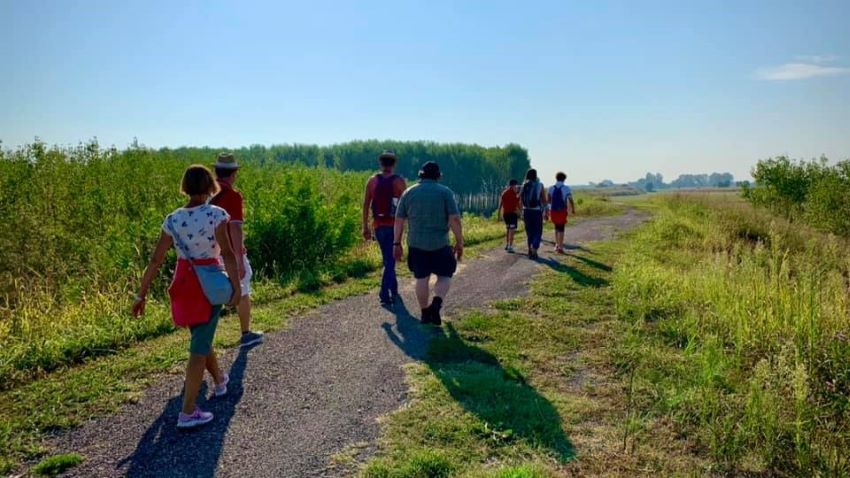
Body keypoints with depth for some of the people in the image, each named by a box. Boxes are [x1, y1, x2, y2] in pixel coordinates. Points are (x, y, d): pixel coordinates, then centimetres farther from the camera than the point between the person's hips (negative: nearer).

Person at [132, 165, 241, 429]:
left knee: (202, 338, 25)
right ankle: (187, 412, 2)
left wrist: (142, 294, 6)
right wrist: (237, 287, -19)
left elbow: (155, 261, 0)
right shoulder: (217, 214, -14)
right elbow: (227, 253, -23)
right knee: (199, 348, 0)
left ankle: (220, 380, 48)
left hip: (184, 283, 5)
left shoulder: (173, 219, 0)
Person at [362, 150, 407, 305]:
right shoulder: (399, 181, -5)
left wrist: (365, 227, 6)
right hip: (393, 226, -3)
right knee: (390, 260, 3)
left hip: (378, 226, 3)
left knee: (388, 259, 19)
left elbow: (365, 205, 1)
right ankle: (384, 294, -4)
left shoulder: (372, 180, 3)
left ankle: (393, 290, 28)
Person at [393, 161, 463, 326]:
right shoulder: (445, 192, -2)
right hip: (440, 244, -2)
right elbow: (455, 219, -10)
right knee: (444, 276, 11)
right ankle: (437, 303, -13)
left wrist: (397, 243, 11)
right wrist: (459, 243, -3)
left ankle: (425, 313, 17)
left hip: (416, 244, 2)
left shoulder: (408, 192, 6)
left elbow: (399, 220, 5)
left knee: (421, 278, 12)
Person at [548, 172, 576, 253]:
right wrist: (573, 209, 2)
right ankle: (560, 247, 4)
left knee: (557, 227, 21)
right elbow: (570, 200, -12)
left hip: (553, 211, 3)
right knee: (561, 229, 5)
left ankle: (557, 244, 22)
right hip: (562, 211, -2)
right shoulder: (566, 188, -7)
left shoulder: (551, 188, -1)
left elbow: (548, 200, -4)